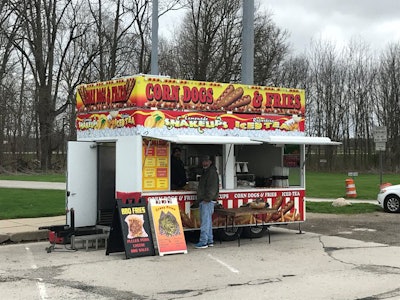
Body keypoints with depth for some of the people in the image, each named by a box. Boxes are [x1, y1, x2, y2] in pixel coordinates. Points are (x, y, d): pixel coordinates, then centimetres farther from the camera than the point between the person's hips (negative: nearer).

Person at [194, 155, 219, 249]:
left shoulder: (212, 172, -11)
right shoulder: (206, 171, 21)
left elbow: (212, 187, -19)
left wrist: (207, 198, -23)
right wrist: (201, 199, 19)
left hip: (207, 201, -11)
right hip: (204, 201, 11)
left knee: (205, 221, -10)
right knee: (208, 221, 13)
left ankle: (203, 242, -10)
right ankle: (210, 241, 19)